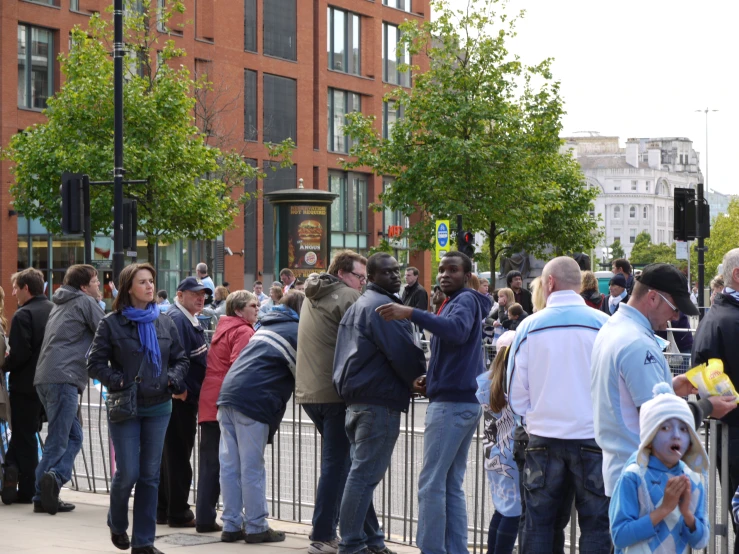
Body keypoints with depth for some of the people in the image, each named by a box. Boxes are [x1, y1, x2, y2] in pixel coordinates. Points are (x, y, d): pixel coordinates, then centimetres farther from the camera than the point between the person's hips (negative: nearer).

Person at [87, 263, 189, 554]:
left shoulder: (165, 322, 8)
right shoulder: (111, 323, -2)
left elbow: (180, 358, 14)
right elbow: (95, 362, -3)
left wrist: (174, 379, -4)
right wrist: (117, 381, -16)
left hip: (159, 407, 4)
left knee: (150, 474, 5)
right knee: (128, 473, -5)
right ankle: (117, 524, 25)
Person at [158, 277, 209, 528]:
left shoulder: (191, 320, 17)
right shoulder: (176, 318, -16)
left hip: (188, 397, 10)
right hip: (181, 398, -10)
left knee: (169, 455, 15)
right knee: (178, 456, -3)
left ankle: (163, 510, 22)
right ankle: (178, 513, 3)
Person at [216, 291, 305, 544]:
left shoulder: (267, 325, 24)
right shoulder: (296, 331, 0)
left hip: (229, 393, 8)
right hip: (253, 401, -8)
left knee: (230, 466, 9)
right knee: (252, 469, -1)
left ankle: (231, 525, 15)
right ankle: (256, 527, 6)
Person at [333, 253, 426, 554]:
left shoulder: (359, 306, 21)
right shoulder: (382, 306, -12)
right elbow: (404, 352, -18)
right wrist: (420, 377, 2)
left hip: (356, 399, 11)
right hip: (380, 400, -11)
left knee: (364, 472, 15)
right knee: (366, 473, -7)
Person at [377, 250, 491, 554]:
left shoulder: (466, 300, -10)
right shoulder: (459, 302, 21)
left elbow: (457, 330, -33)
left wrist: (411, 313, -40)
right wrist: (432, 377, 10)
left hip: (451, 403, -10)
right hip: (465, 402, 10)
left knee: (431, 484, -8)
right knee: (452, 486, 12)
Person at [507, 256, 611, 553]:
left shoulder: (529, 327, -4)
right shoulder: (602, 324, -7)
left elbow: (516, 394, 2)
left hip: (543, 438, 1)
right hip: (592, 437, -1)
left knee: (538, 522, 11)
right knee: (595, 523, 6)